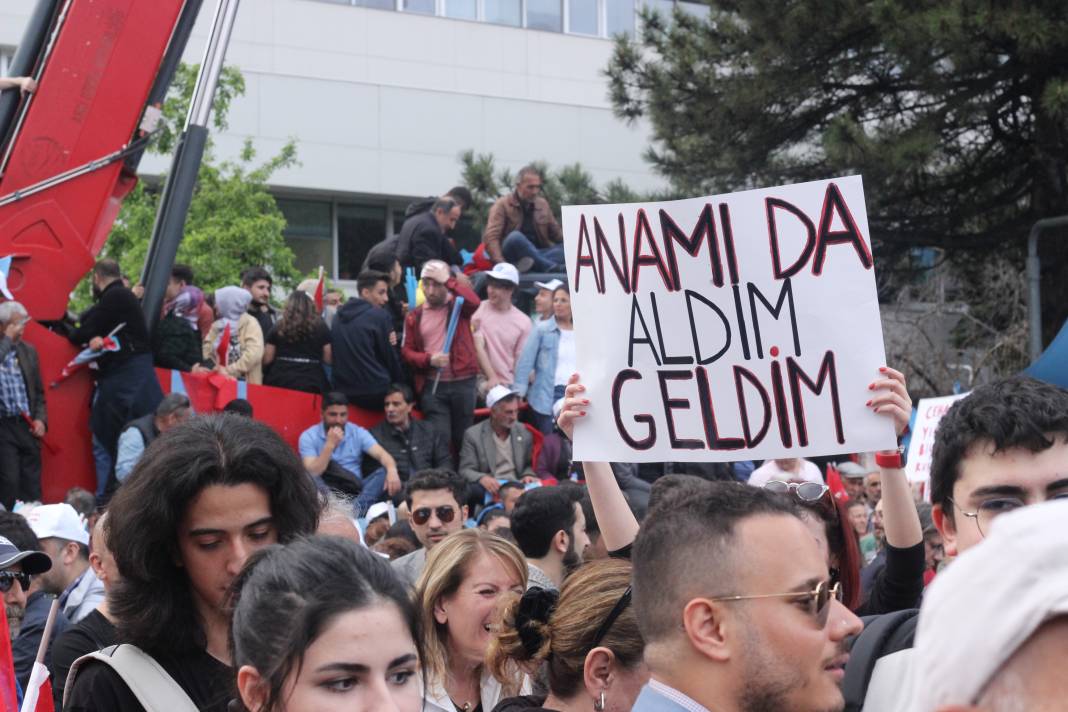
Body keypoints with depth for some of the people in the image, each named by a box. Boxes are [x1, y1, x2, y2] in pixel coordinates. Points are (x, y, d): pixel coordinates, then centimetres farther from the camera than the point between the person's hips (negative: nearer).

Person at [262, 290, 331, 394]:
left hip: (281, 383, 1)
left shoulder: (278, 327, 4)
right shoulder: (320, 327, 3)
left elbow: (267, 359, 7)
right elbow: (329, 359, 5)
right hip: (311, 384, -1)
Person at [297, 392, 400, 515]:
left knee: (384, 472, -21)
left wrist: (392, 470, -30)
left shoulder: (358, 432, 6)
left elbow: (382, 454, -8)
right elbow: (312, 474, -14)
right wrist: (330, 445, -18)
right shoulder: (308, 437, -2)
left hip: (355, 491, 2)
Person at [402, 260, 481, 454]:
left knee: (462, 439, 7)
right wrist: (429, 359, -12)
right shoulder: (414, 316, 10)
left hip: (463, 383, -1)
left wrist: (448, 280, -15)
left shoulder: (458, 305, 5)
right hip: (432, 386, 1)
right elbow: (407, 352, 7)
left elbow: (474, 301, -19)